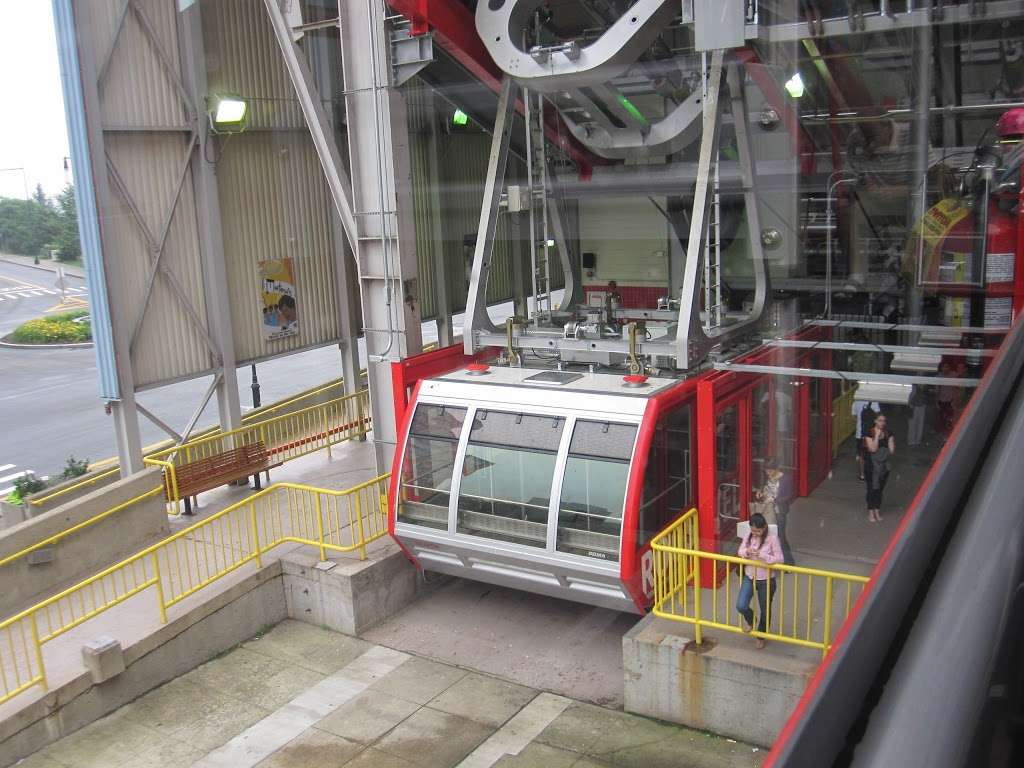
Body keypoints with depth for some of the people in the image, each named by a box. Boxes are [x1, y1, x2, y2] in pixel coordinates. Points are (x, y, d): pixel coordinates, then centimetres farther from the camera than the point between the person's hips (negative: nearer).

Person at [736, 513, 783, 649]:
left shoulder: (772, 538, -19)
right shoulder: (749, 535, -6)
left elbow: (779, 559, -17)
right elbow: (740, 552, 3)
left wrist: (762, 555, -31)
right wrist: (747, 552, -20)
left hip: (766, 580, -3)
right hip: (749, 577, 3)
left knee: (765, 610, 14)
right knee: (741, 606, -9)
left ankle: (761, 636, 40)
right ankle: (750, 620, 27)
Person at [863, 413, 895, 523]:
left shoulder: (888, 434, 0)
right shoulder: (870, 433, -12)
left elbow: (891, 451, -1)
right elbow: (873, 449, -22)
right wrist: (877, 435, -21)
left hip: (884, 465, 4)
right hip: (871, 465, -4)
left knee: (880, 488, 13)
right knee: (872, 488, 3)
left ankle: (877, 510, 25)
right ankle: (871, 512, 13)